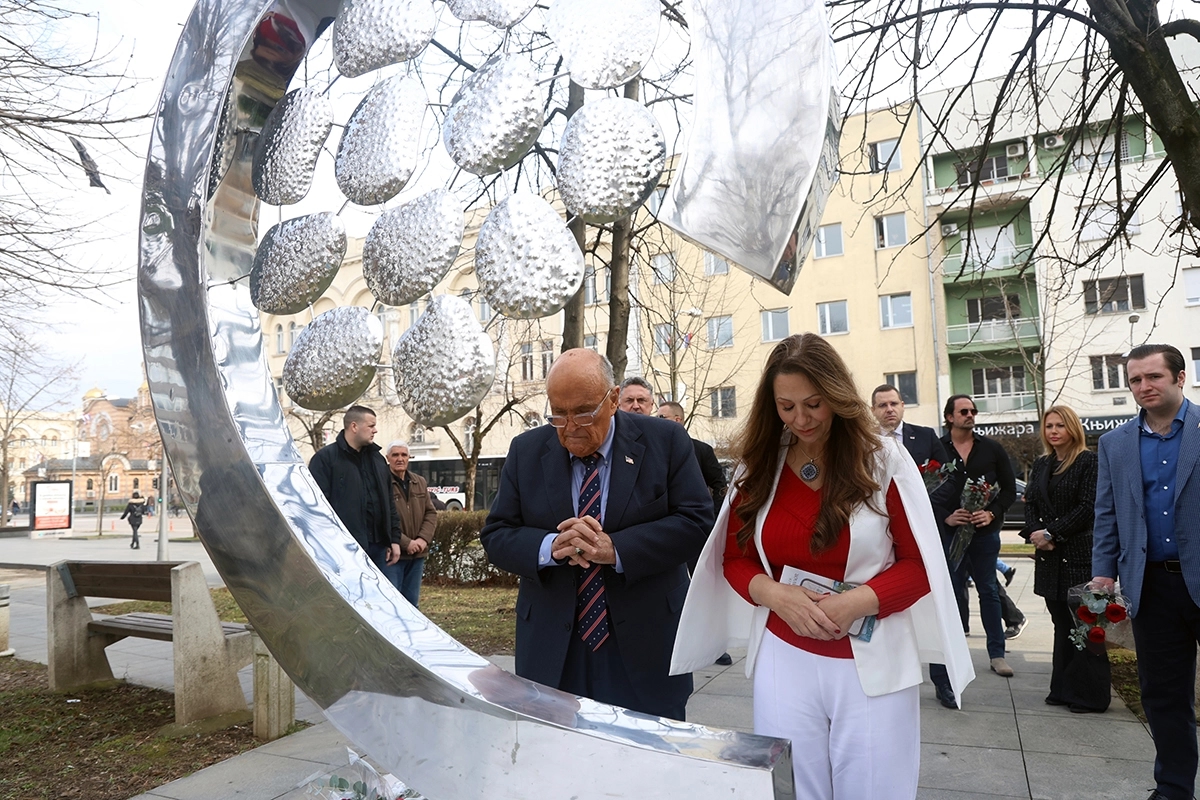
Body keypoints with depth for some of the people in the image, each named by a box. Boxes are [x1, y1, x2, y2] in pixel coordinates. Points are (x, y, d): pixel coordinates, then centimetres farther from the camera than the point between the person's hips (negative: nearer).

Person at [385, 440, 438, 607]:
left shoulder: (420, 482, 13)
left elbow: (431, 513, 13)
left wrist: (423, 539, -3)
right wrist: (406, 543, -17)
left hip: (417, 555, 6)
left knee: (411, 600, 14)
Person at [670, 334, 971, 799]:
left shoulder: (883, 460, -6)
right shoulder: (758, 467, 1)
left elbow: (921, 565, -4)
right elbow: (734, 559, 7)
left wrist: (856, 602, -20)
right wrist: (774, 593, -14)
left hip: (872, 665, -2)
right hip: (784, 660, 2)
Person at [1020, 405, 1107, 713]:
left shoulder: (1089, 461, -5)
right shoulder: (1041, 465, 14)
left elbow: (1088, 507, -12)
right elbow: (1030, 504, 11)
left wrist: (1051, 533, -14)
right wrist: (1034, 533, -7)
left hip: (1080, 555, -6)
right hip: (1049, 557, 6)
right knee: (1062, 624, 12)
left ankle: (1089, 694, 11)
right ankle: (1063, 689, 20)